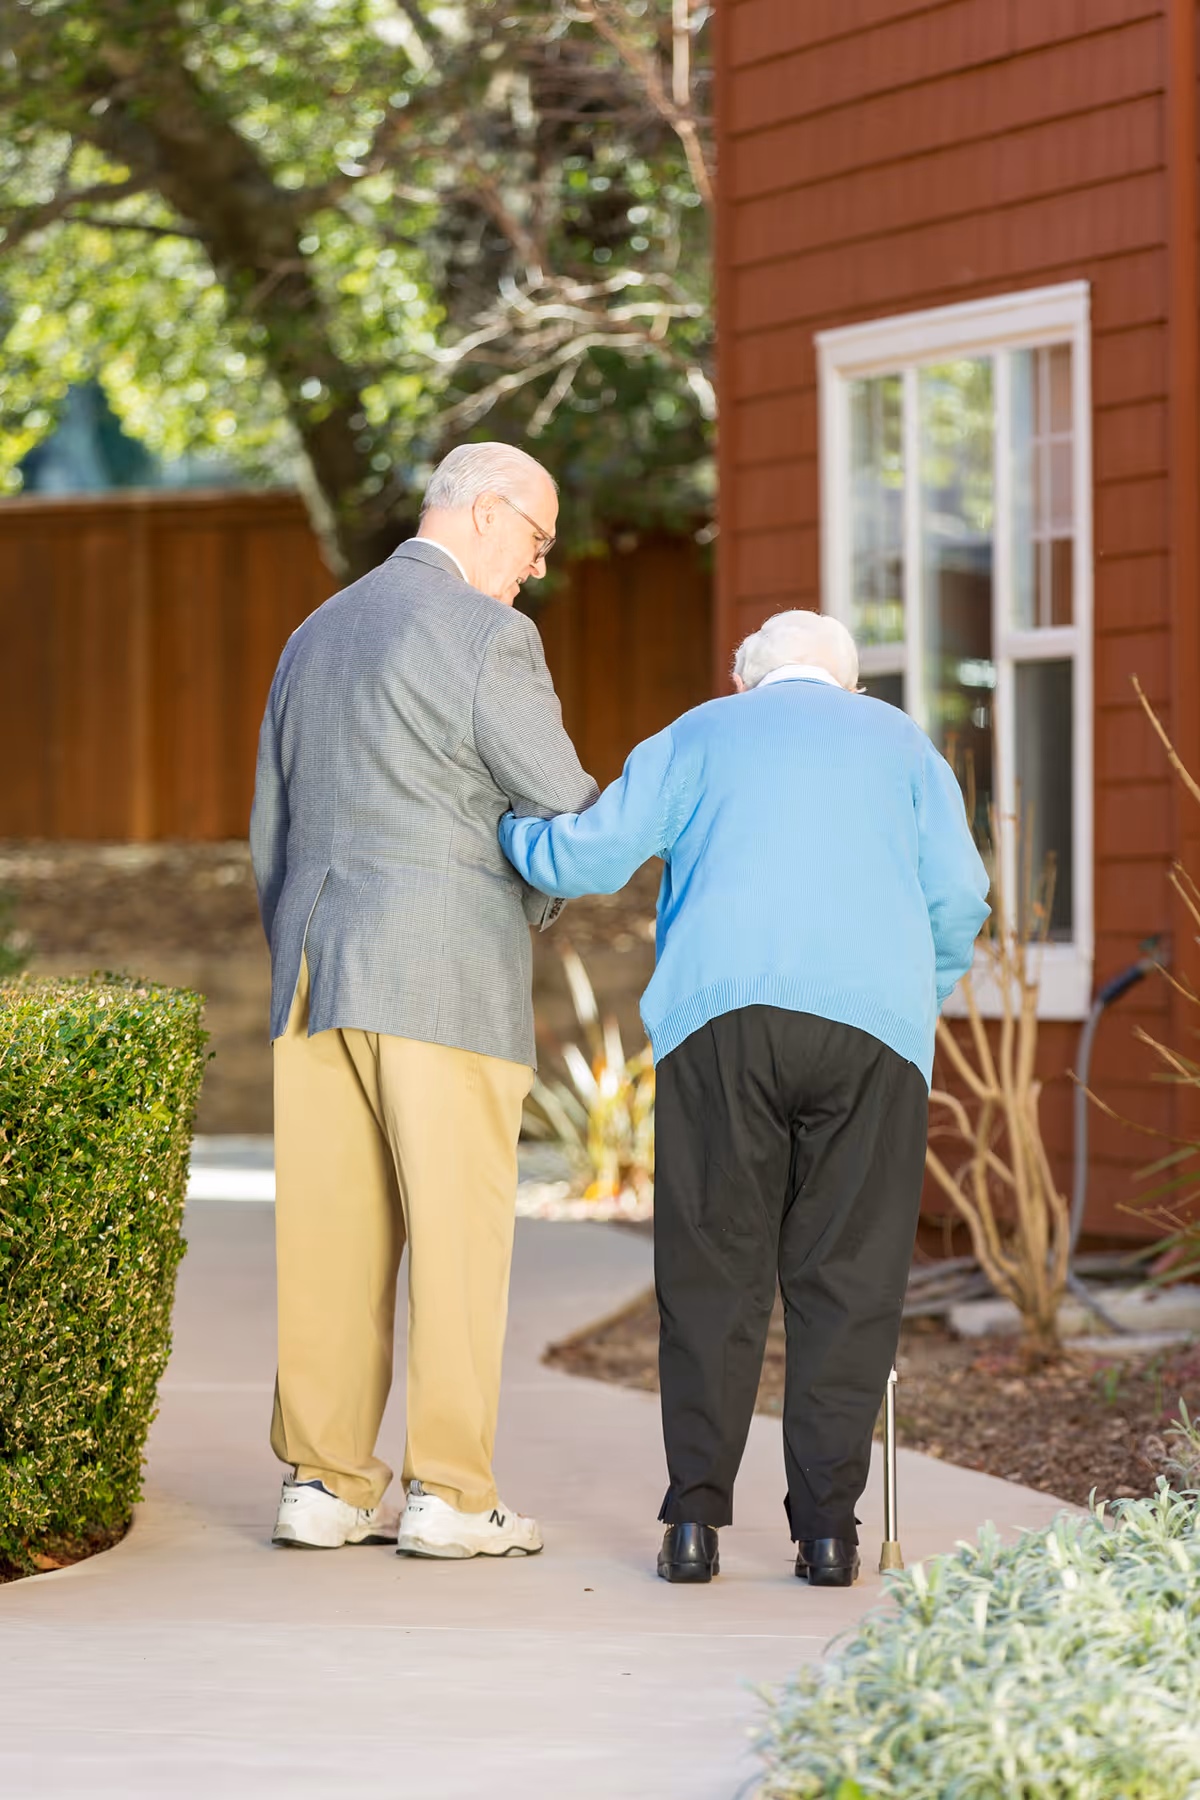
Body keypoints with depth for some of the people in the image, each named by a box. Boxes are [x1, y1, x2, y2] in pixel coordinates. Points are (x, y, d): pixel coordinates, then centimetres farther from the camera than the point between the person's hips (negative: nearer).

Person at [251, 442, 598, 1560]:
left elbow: (272, 833, 21)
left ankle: (323, 1483, 7)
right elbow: (568, 810, -6)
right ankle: (448, 1496, -3)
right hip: (442, 976, -7)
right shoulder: (487, 635, -6)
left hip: (314, 971, 7)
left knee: (328, 1232, 6)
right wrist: (524, 914, 14)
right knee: (457, 1232, -3)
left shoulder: (316, 636, 19)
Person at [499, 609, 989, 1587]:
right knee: (846, 1277, 3)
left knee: (713, 1273, 3)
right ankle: (828, 1524, 0)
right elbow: (958, 896, 11)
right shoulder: (902, 743, 23)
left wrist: (505, 820, 27)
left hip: (720, 1013, 0)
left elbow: (588, 855, 8)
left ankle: (696, 1518, 0)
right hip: (872, 1021, 0)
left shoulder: (698, 735, 20)